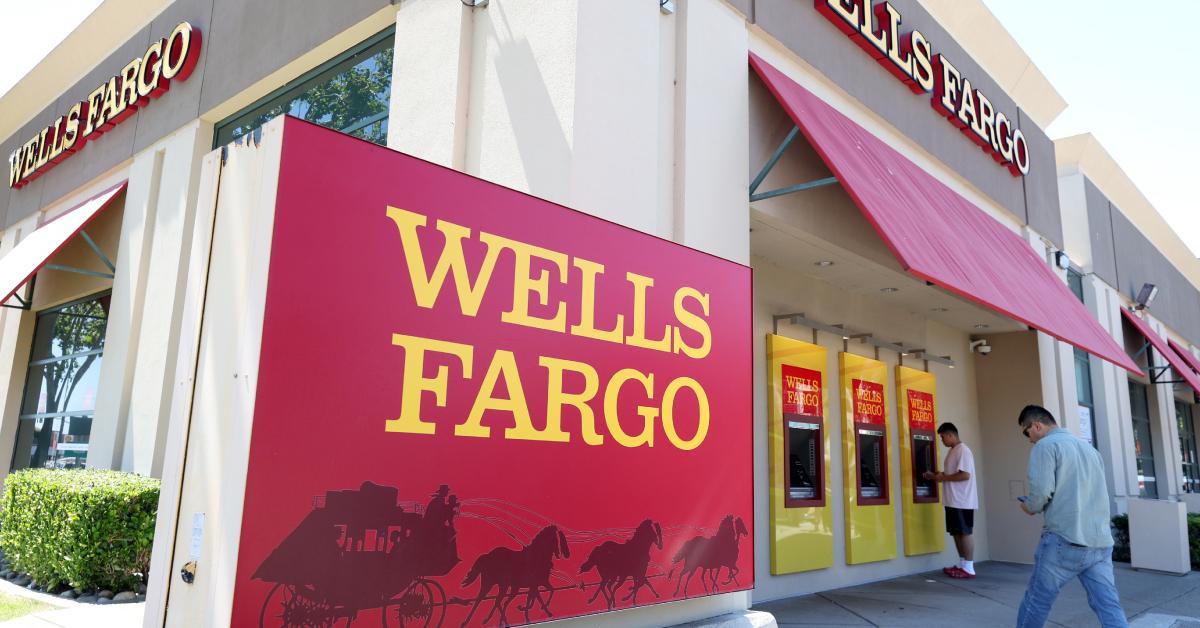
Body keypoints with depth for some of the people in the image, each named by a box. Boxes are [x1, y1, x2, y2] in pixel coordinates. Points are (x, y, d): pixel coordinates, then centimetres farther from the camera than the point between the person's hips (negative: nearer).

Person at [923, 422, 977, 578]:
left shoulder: (963, 450, -15)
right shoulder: (952, 451, 16)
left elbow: (965, 475, -23)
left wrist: (943, 477, -15)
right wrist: (935, 476, 9)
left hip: (963, 501, -10)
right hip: (953, 500, 10)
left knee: (965, 533, -4)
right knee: (956, 533, 12)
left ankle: (969, 568, 2)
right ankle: (962, 565, 20)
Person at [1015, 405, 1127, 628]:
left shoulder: (1046, 446, -4)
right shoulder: (1088, 447, 20)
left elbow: (1042, 489, -16)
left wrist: (1031, 507, 4)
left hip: (1064, 540, -7)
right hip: (1101, 542, 7)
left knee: (1036, 602, 7)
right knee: (1109, 607, 4)